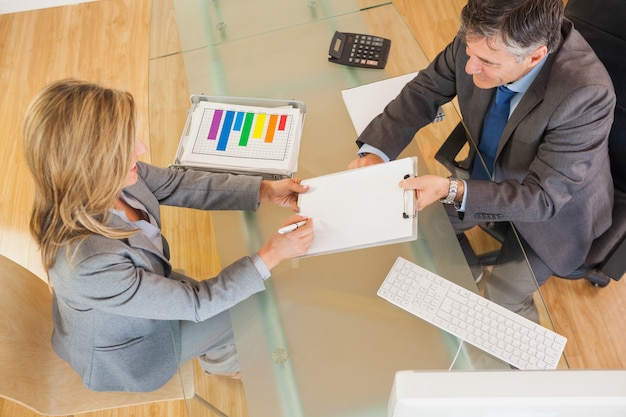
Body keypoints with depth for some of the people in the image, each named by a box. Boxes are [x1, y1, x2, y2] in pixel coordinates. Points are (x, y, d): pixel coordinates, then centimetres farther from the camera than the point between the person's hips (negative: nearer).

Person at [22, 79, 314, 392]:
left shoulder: (110, 177, -25)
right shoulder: (88, 263, -44)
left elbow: (180, 184, -10)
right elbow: (194, 304, -32)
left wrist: (266, 190, -16)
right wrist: (270, 256, -31)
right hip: (127, 353, -5)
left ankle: (217, 357, 51)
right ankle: (221, 361, 44)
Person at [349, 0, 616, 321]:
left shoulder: (586, 95, -39)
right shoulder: (480, 38, -26)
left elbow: (544, 197, -31)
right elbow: (424, 91, -11)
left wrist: (451, 191, -40)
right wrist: (375, 150, -25)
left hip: (554, 207, -4)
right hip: (490, 172, 5)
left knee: (499, 305, -5)